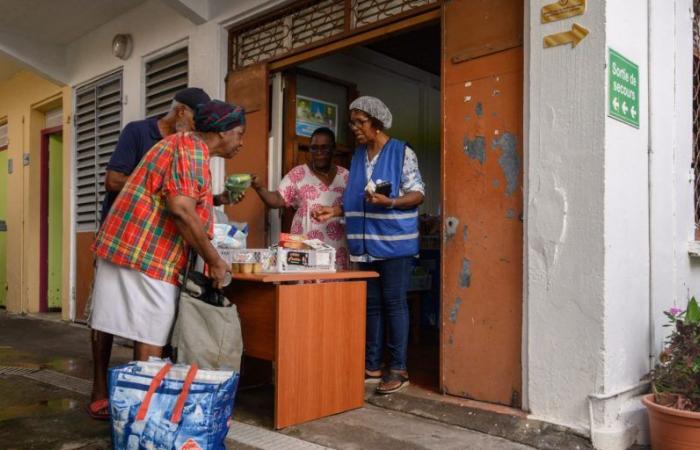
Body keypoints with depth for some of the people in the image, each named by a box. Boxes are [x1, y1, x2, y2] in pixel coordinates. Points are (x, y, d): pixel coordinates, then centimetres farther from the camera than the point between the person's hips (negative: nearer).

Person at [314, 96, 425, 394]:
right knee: (371, 303, 9)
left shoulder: (402, 153, -4)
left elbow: (418, 193, -8)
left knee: (394, 302, -3)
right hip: (367, 242, 6)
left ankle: (398, 369, 7)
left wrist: (389, 202, -24)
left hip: (395, 241, -6)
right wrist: (335, 211, 5)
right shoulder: (358, 156, 15)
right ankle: (372, 366, 18)